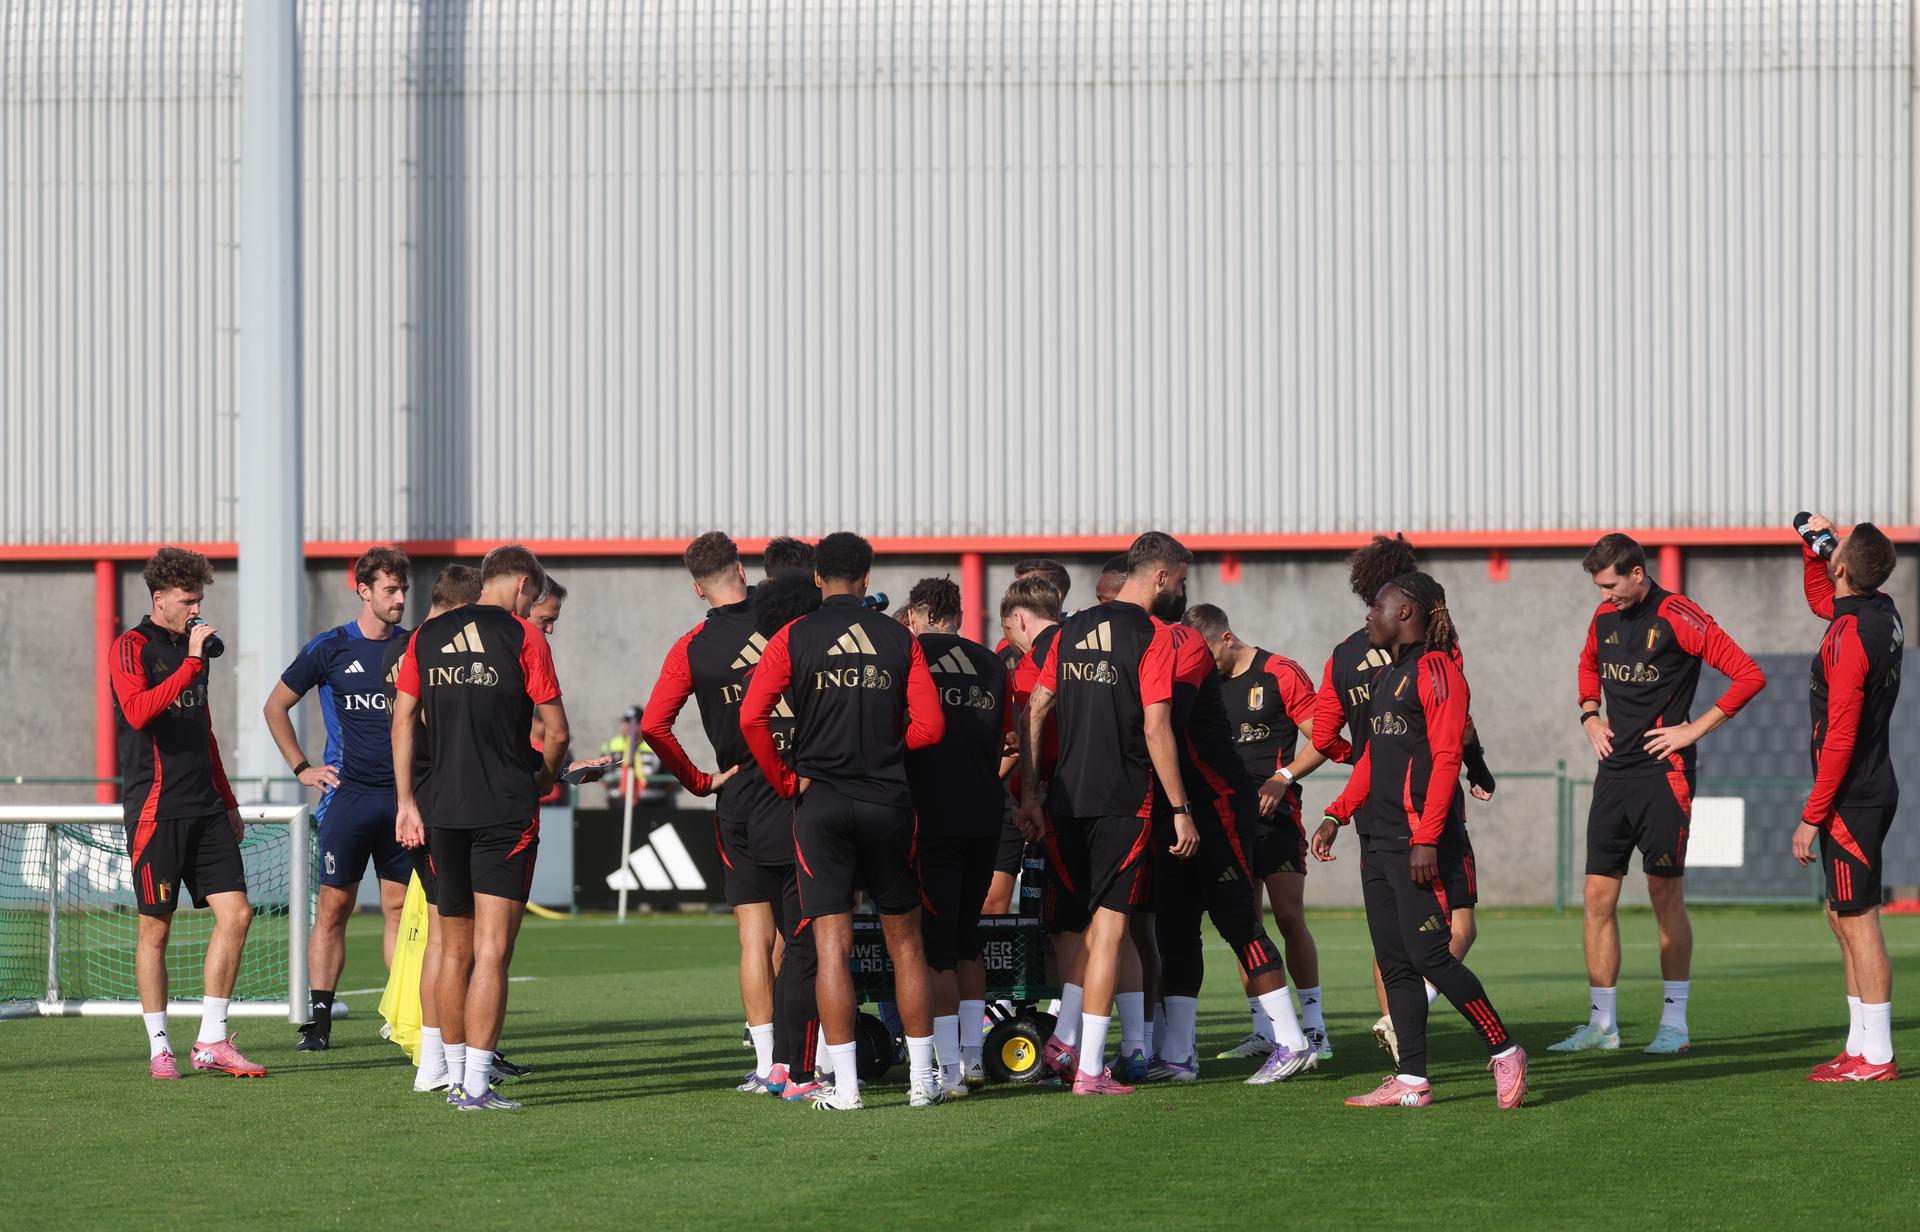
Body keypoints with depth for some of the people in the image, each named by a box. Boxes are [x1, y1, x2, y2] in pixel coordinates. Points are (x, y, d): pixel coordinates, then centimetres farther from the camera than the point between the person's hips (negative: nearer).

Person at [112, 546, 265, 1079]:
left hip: (204, 809, 7)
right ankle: (159, 1048, 8)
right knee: (155, 929, -1)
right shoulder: (132, 647, -5)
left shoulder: (191, 646, 18)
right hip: (155, 809, -7)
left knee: (235, 914, -1)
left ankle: (211, 1040, 5)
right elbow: (138, 711, -23)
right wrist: (191, 662, -25)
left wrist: (227, 801, 24)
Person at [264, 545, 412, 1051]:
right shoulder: (330, 648, 1)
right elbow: (275, 706, 10)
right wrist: (302, 768, 3)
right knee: (334, 906, -4)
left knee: (400, 908, 5)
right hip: (348, 795, -2)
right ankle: (318, 1019, -3)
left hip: (403, 795, 3)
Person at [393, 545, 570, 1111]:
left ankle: (456, 1077, 19)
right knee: (491, 951, -6)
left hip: (442, 809, 5)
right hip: (505, 809, -5)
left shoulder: (426, 637, 10)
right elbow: (557, 731, -3)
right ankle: (476, 1084, -11)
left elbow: (402, 721, 8)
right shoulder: (522, 637, -3)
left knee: (454, 949, 14)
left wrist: (406, 802, 10)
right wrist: (543, 780, 16)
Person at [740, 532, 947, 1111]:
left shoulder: (793, 638, -1)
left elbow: (751, 717, -11)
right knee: (905, 940, 10)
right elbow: (930, 725, -1)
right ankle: (923, 1078, 12)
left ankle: (845, 1085, -5)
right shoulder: (900, 639, 3)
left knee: (832, 945, -1)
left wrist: (786, 780, 0)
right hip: (888, 800, 1)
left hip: (821, 802, -1)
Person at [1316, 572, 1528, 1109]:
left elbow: (1446, 758, -16)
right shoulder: (1386, 675, 19)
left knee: (1429, 956, -11)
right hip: (1377, 838, 9)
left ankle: (1504, 1052, 1)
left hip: (1416, 839, -9)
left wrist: (1426, 838, -21)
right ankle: (1411, 1081, 7)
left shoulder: (1436, 671, -9)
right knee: (1394, 963, 6)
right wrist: (1338, 814, 15)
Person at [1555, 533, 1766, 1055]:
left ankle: (1675, 1022, 5)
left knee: (1666, 896, -3)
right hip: (1614, 772, 7)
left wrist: (1695, 728, -12)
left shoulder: (1677, 617, -11)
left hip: (1662, 772, -7)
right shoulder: (1605, 617, 10)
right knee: (1598, 897, 3)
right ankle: (1601, 1023, 9)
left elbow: (1748, 675, -12)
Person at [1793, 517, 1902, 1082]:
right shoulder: (1883, 613, 7)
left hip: (1850, 800, -10)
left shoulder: (1849, 637, -21)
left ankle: (1876, 1056, -3)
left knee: (1858, 921, -6)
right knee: (1843, 918, 15)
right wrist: (1814, 544, 18)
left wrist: (1811, 816, -19)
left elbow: (1840, 737, -22)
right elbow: (1818, 597, 33)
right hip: (1874, 790, 10)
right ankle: (1861, 1046, 19)